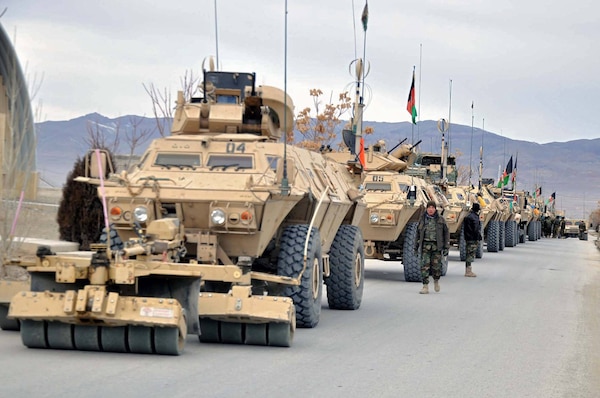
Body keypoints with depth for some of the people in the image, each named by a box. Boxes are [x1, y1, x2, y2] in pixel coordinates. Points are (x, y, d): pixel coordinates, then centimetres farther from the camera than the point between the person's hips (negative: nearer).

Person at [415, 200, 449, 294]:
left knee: (436, 266, 1)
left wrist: (446, 247, -1)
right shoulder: (422, 219, 7)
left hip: (437, 246, -1)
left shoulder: (440, 220, 3)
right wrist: (416, 246, 13)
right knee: (425, 266, -9)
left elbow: (446, 233, 6)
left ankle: (436, 281, 30)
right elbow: (418, 233, 15)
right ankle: (425, 287, -8)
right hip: (425, 245, 1)